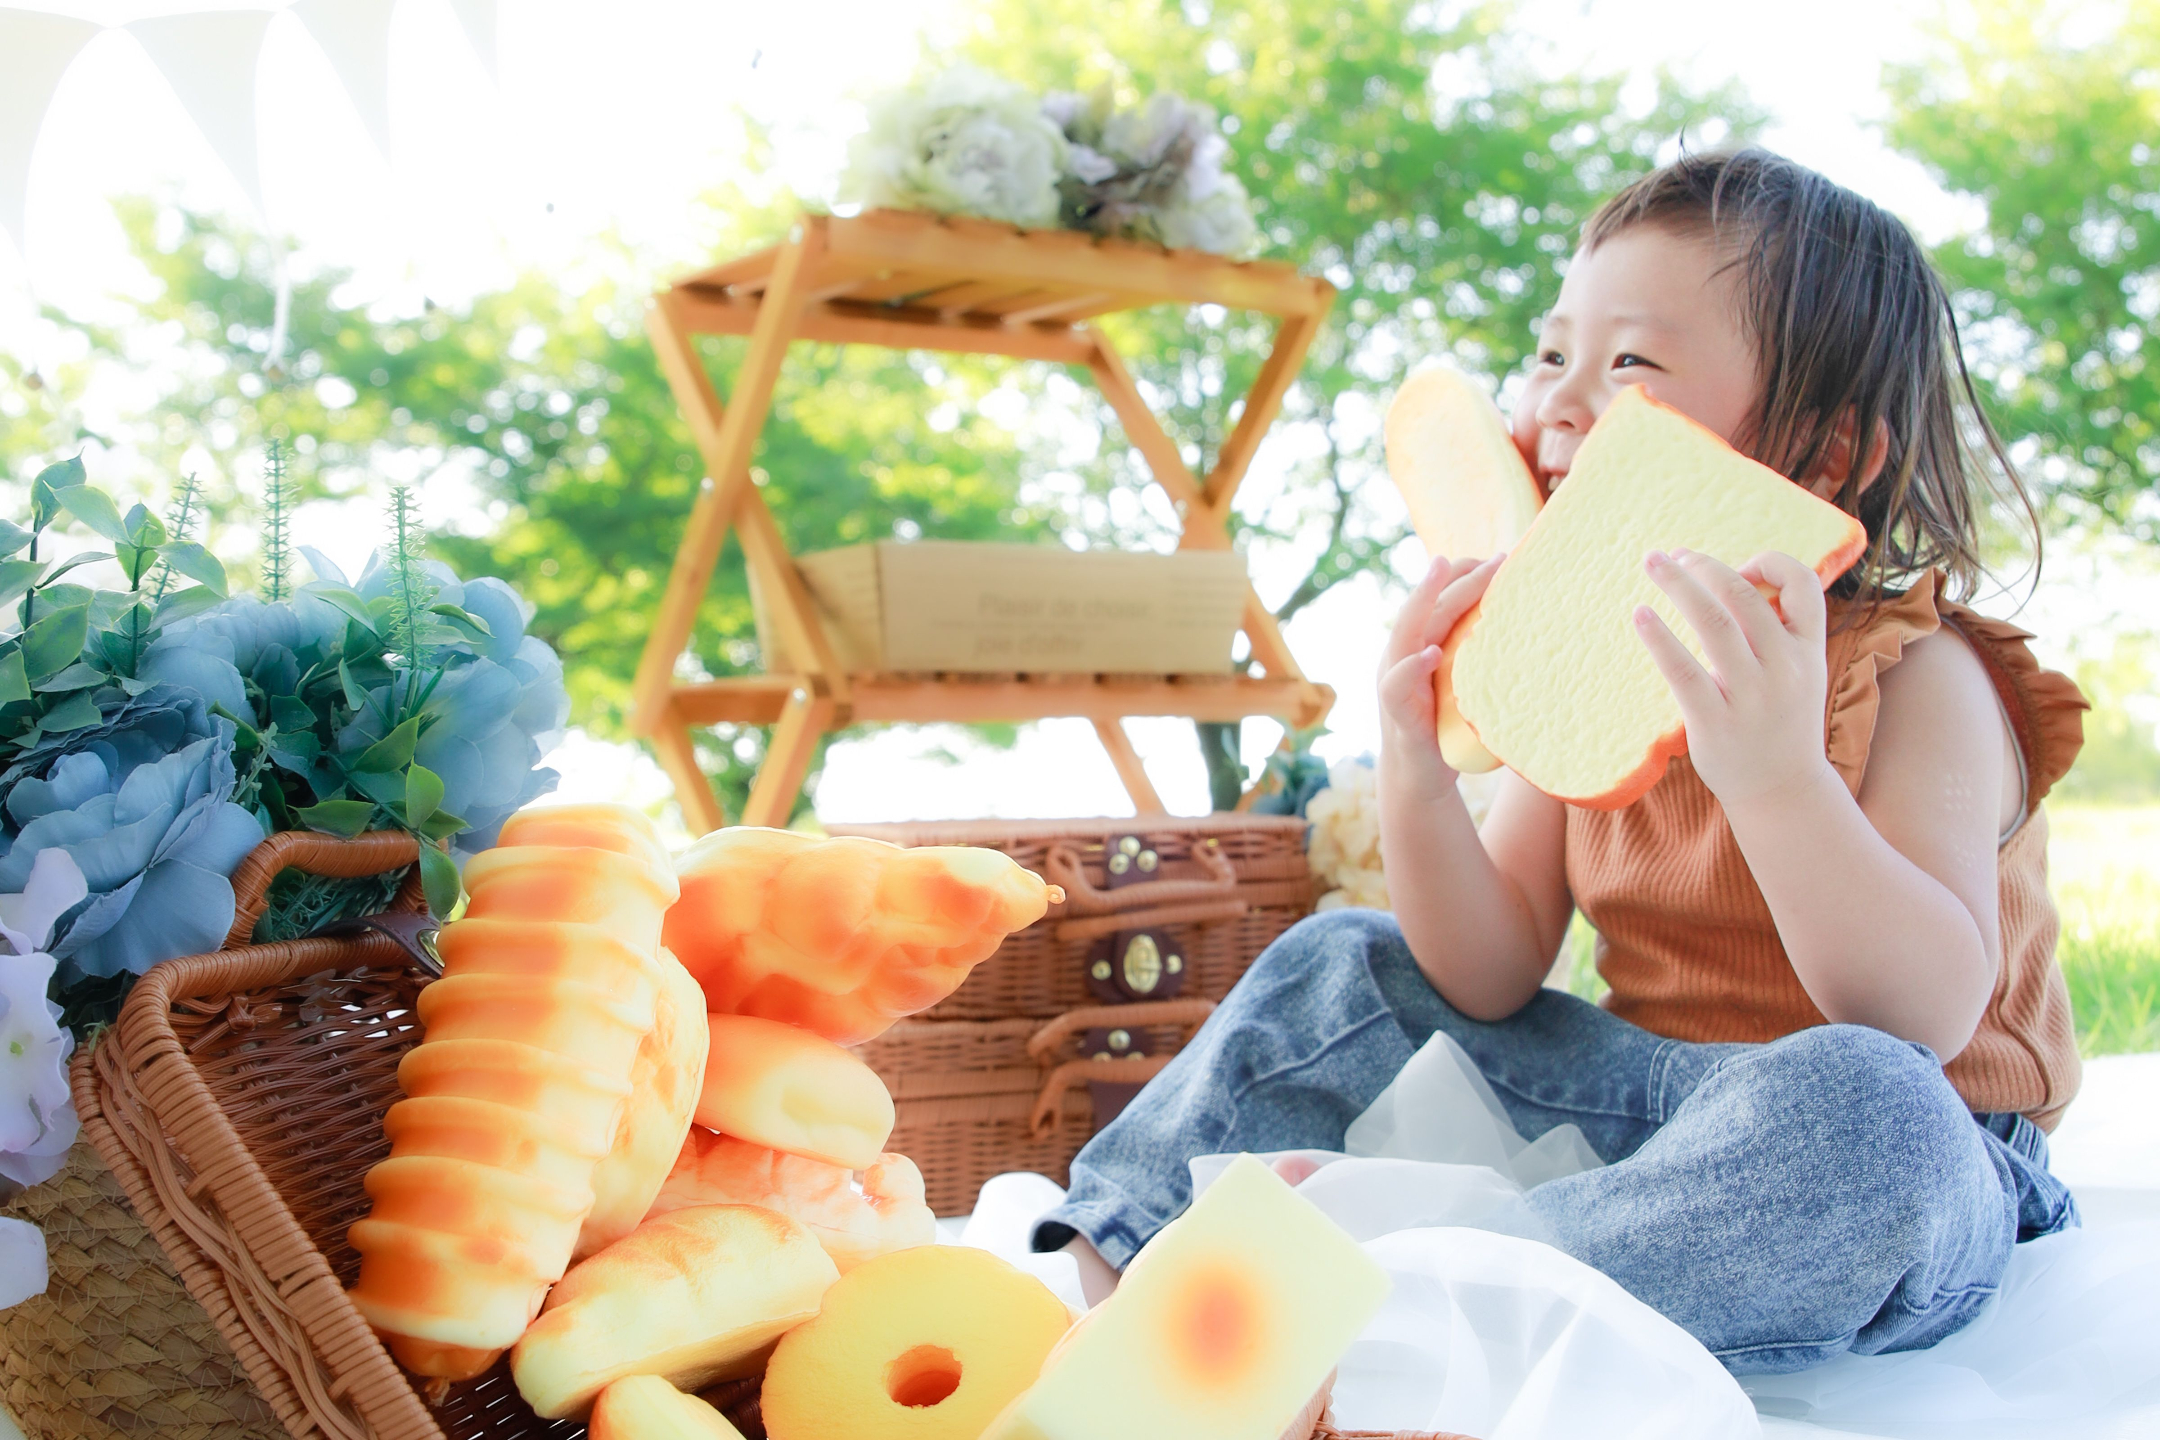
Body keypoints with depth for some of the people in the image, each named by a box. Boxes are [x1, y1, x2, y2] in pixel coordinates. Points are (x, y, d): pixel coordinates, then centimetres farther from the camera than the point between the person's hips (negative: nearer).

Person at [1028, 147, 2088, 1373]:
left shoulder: (1916, 678, -17)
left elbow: (1929, 1018, -30)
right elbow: (1490, 983, -3)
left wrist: (1778, 777, -44)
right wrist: (1417, 773, -19)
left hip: (1911, 1175, -6)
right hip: (1648, 1092, 6)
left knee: (1852, 1099, -40)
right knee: (1337, 971, 4)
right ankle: (1118, 1261, 2)